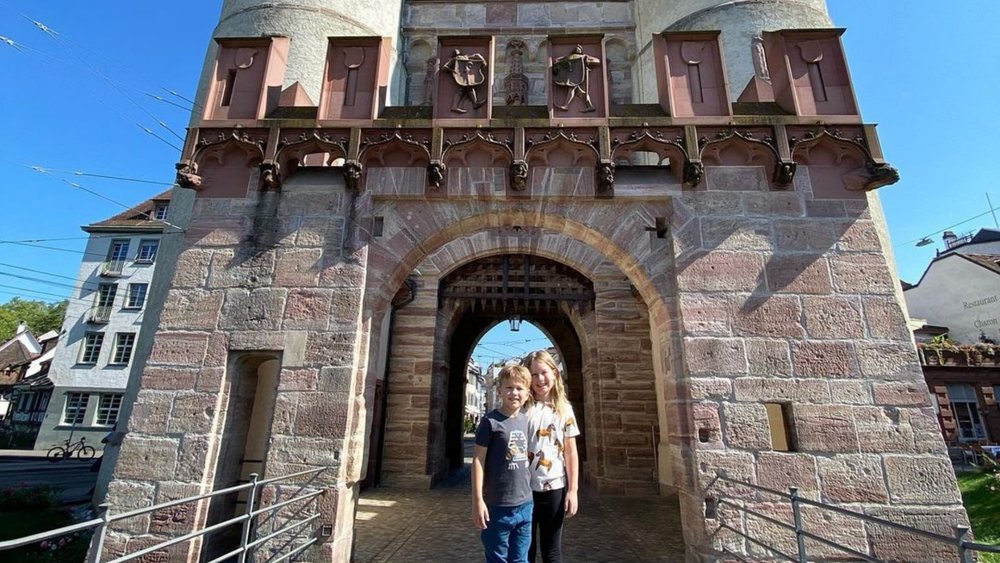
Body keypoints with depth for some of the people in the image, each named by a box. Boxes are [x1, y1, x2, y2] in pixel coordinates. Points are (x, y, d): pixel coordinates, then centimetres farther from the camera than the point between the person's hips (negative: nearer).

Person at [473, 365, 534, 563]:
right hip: (498, 506, -5)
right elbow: (478, 460, -12)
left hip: (525, 504, 5)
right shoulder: (491, 421, -14)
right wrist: (477, 500, -12)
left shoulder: (527, 420, 4)